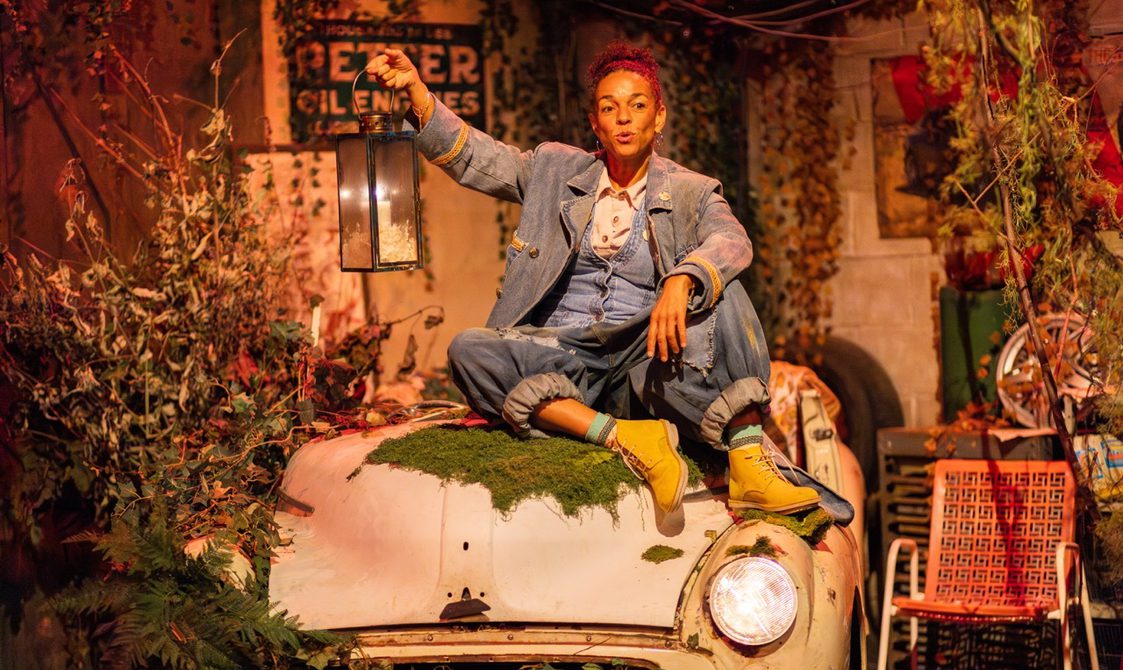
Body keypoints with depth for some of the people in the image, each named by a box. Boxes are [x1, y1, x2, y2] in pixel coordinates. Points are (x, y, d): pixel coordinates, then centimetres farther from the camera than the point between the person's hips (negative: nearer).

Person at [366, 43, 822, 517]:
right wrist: (415, 89, -5)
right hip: (560, 361, 2)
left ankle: (747, 461, -33)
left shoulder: (689, 193, 6)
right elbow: (470, 157, 9)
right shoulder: (556, 171, 14)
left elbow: (732, 241, -14)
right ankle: (623, 437, -36)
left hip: (644, 358, -1)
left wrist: (682, 281, -35)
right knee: (468, 350, -25)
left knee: (709, 285, -26)